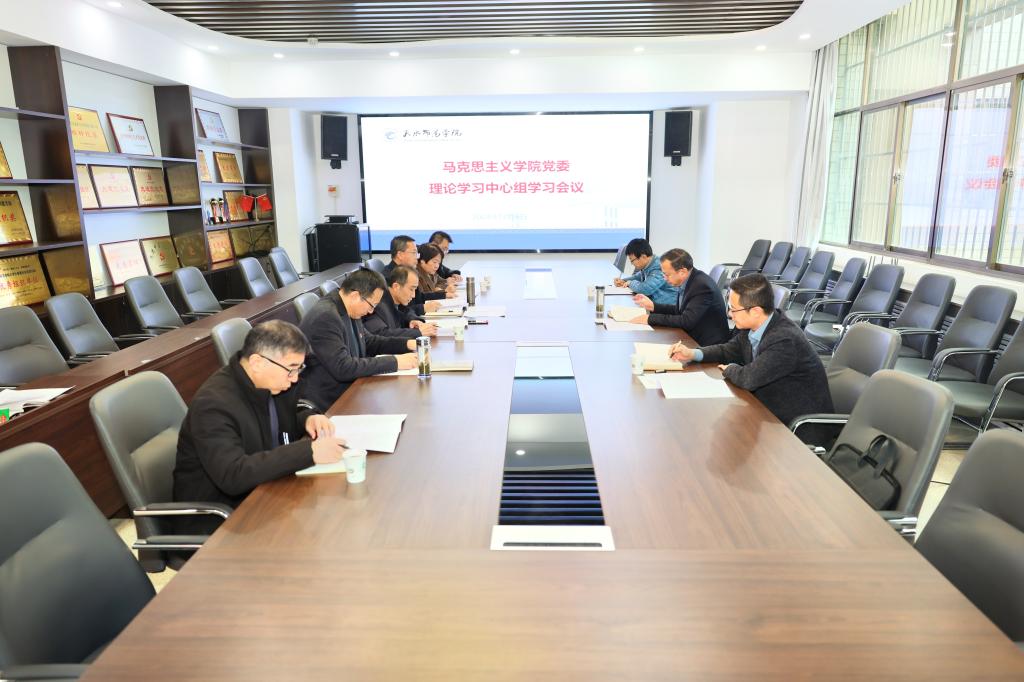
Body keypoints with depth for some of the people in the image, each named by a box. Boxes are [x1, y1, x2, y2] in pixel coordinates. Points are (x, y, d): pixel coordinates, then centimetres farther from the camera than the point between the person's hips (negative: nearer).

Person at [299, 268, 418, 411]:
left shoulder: (349, 310, 6)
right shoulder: (325, 317, -22)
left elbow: (368, 341, 20)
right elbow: (343, 368, -27)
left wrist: (407, 344, 6)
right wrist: (394, 362, -23)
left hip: (349, 391, 9)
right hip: (327, 404, -8)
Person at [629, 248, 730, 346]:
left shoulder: (702, 286, -23)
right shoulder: (687, 281, 1)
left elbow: (687, 321, -26)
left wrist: (650, 319, -23)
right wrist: (653, 306, 3)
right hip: (692, 338, 8)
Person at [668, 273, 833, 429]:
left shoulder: (785, 340, -29)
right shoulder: (754, 326, -2)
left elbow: (749, 379, -29)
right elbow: (729, 350, 14)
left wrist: (730, 369, -7)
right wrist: (693, 354, -1)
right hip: (771, 409, 8)